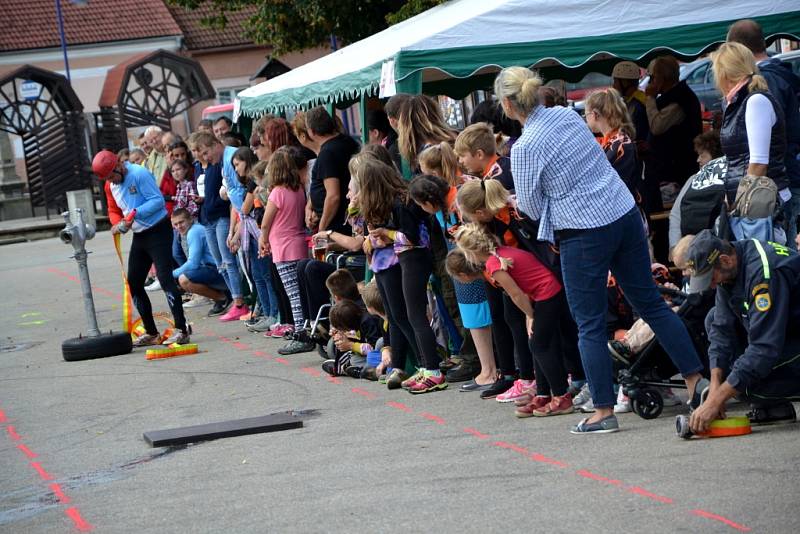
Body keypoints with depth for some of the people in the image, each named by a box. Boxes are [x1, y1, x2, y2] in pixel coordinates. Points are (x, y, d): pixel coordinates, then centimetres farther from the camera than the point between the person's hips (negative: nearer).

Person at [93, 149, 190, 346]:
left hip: (158, 231, -9)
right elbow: (113, 210, 17)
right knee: (134, 283, 9)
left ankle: (181, 330, -16)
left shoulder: (139, 174, -18)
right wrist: (118, 223, -5)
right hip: (139, 236, 9)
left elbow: (158, 200, -21)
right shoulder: (111, 186, 8)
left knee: (165, 277, -16)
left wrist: (135, 214, -28)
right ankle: (151, 333, 18)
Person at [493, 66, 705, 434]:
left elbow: (531, 207, -5)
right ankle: (696, 379, 15)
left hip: (584, 234, -7)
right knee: (650, 302, 14)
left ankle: (604, 411, 6)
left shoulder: (524, 148, -14)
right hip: (625, 214, 7)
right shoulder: (567, 115, 5)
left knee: (590, 324, 4)